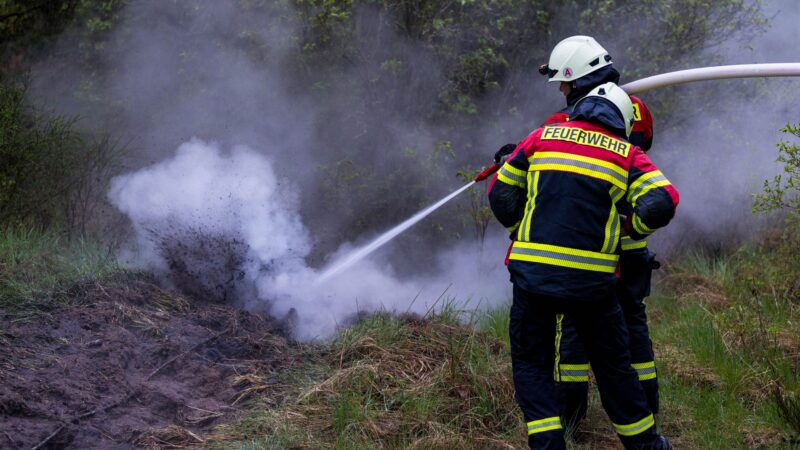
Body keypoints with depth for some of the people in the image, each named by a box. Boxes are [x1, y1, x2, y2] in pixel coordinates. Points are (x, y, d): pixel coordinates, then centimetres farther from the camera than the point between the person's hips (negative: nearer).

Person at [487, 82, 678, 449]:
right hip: (592, 279, 0)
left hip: (533, 272, 0)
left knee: (531, 364, 12)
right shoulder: (626, 154, 8)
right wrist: (632, 227, 11)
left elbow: (501, 194, 12)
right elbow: (663, 201, -6)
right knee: (612, 363, 18)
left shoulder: (542, 137, 10)